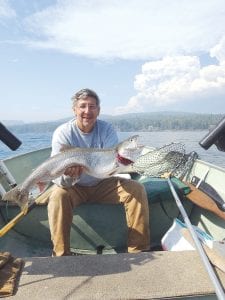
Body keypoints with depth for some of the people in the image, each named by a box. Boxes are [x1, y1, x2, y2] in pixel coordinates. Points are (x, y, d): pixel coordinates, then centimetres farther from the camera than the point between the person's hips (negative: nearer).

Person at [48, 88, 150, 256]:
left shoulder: (106, 129, -9)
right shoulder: (63, 133, -16)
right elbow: (59, 180, -22)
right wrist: (68, 176, -46)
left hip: (103, 185, 2)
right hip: (75, 187, -1)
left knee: (136, 189, -17)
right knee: (58, 196, -32)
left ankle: (139, 249, -6)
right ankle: (61, 255, -15)